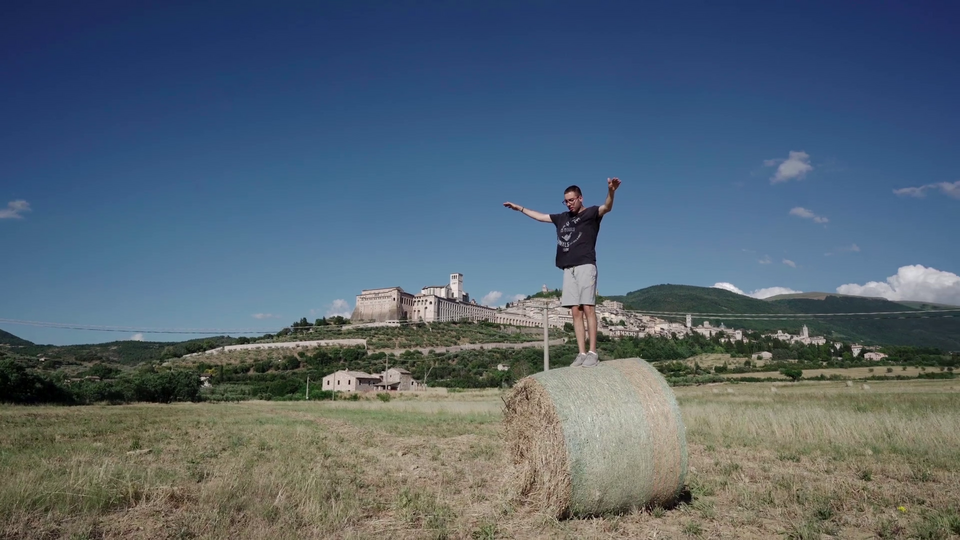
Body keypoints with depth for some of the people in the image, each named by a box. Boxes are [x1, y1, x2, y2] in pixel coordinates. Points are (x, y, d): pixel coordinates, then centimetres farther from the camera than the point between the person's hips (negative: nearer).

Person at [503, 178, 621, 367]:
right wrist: (519, 208, 40)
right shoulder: (562, 218, 21)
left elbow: (607, 207, -17)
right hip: (568, 269, 6)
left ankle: (593, 352, -10)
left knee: (588, 308, -11)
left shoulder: (591, 213, 4)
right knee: (575, 311, -1)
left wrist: (611, 192, -37)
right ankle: (582, 353, -2)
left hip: (585, 266, -6)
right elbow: (540, 216, 34)